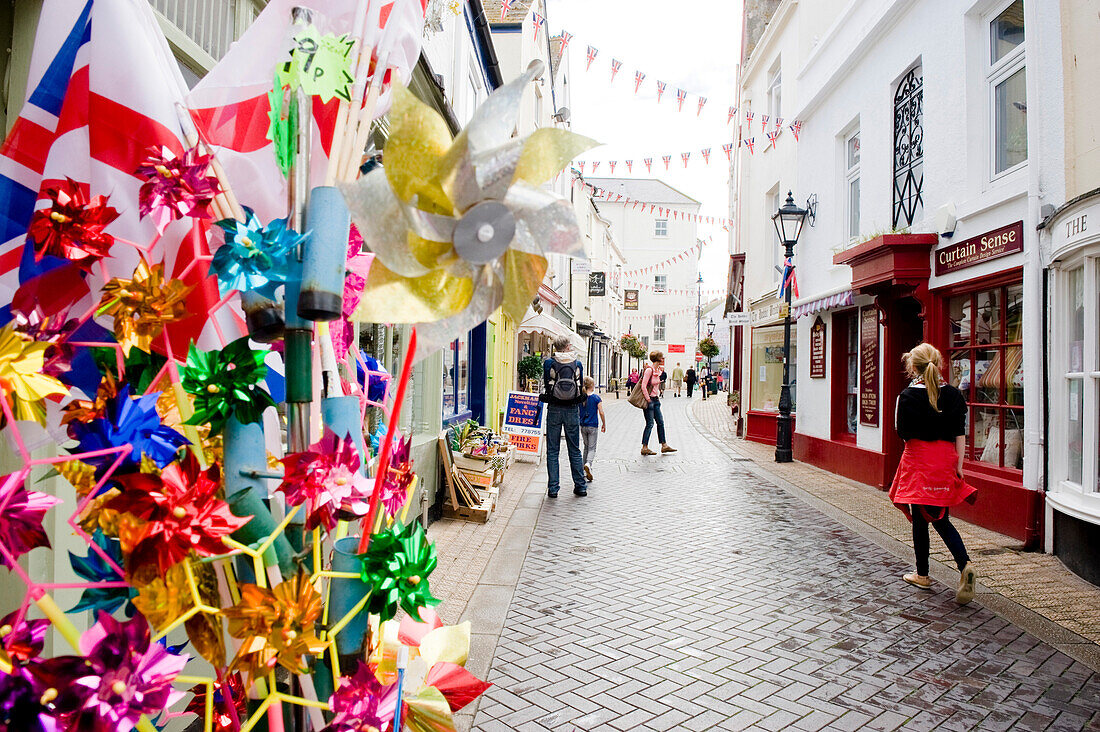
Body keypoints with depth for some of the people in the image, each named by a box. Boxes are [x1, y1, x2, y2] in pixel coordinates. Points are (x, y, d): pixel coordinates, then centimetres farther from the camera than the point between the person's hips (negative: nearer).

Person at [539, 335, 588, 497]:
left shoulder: (549, 363, -6)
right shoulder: (577, 364, -1)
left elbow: (545, 386, 1)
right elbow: (581, 388, 7)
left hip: (554, 409, -1)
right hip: (572, 410, 2)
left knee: (552, 450, 6)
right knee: (575, 450, 12)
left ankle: (553, 487, 5)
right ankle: (580, 486, 17)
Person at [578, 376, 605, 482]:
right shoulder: (596, 398, -8)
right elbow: (601, 412, -10)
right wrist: (604, 424, 2)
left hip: (583, 426, 4)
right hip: (593, 426, -4)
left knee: (586, 447, 16)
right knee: (592, 448, 0)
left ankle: (585, 471, 18)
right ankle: (588, 464, -27)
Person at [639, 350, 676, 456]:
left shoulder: (658, 370, 10)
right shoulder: (649, 370, -17)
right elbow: (643, 386, -20)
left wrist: (658, 397, 16)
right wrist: (648, 399, -18)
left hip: (655, 400, 9)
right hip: (649, 400, -9)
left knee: (660, 422, 10)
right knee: (650, 424, -5)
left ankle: (664, 445, 17)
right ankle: (645, 448, 1)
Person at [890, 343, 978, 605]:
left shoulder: (908, 396, -10)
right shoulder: (954, 394, 2)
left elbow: (902, 432, -8)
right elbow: (960, 434, 2)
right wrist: (958, 465, 4)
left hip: (918, 461, -4)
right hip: (945, 460, 4)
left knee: (919, 519, 7)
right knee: (941, 519, 14)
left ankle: (922, 575, 18)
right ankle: (965, 564, -6)